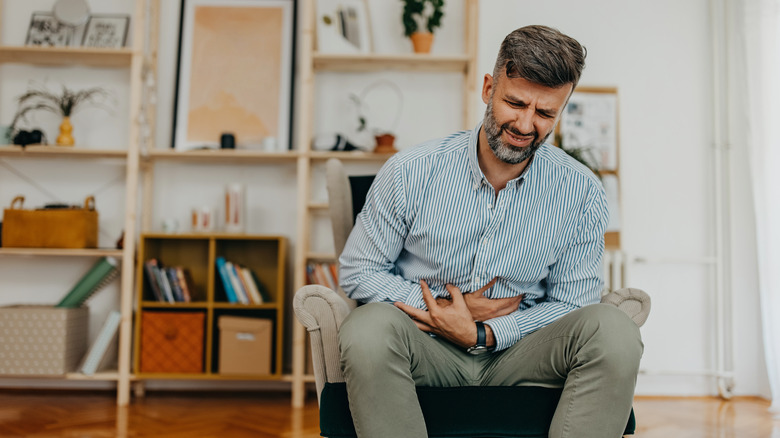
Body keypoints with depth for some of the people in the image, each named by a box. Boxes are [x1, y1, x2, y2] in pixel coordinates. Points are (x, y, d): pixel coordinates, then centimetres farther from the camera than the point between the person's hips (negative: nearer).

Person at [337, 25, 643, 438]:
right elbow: (358, 271, 0)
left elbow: (570, 304, 0)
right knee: (368, 328, -34)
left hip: (516, 348, 1)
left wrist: (482, 334, -15)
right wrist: (443, 307, -13)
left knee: (614, 330, -26)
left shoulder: (581, 193, -4)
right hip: (426, 348, -1)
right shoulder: (410, 172, -7)